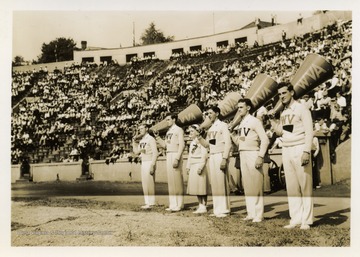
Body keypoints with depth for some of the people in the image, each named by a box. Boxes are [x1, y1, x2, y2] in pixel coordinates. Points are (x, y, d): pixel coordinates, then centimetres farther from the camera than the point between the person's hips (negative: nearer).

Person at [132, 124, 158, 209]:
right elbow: (136, 152, 14)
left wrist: (152, 166, -21)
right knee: (144, 183, 8)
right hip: (143, 163, 8)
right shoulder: (141, 141, 16)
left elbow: (155, 153, -15)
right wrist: (134, 141, 9)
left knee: (149, 183, -9)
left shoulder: (151, 139, -10)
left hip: (149, 163, -8)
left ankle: (151, 203, -6)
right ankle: (147, 202, 12)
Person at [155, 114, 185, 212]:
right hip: (168, 155, 8)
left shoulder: (179, 130, -5)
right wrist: (158, 138, 4)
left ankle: (179, 204, -2)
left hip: (176, 155, -8)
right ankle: (173, 204, 12)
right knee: (170, 179, 7)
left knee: (177, 179, -7)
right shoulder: (168, 131, 20)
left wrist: (177, 159, -20)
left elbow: (182, 145, -13)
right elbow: (164, 145, 19)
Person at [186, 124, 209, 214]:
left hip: (199, 166, -9)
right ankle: (200, 206, 16)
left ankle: (204, 207, 0)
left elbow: (204, 155, -15)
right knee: (196, 187, 10)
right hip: (193, 167, 9)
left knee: (202, 187, -5)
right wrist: (188, 167, 16)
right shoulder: (192, 143, 17)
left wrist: (201, 167, -20)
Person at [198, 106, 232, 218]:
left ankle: (224, 210, -5)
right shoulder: (210, 129, 19)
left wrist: (224, 158, -19)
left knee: (221, 182, -9)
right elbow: (206, 144, 19)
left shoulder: (222, 125, -3)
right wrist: (199, 136, 5)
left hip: (220, 156, -7)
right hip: (212, 157, 7)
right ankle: (217, 210, 9)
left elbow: (228, 143, -11)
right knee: (214, 183, 6)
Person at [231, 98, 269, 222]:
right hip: (243, 156, 8)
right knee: (247, 185, 9)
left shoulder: (254, 121, -6)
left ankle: (258, 215, -3)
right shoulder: (240, 124, 16)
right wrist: (232, 133, 3)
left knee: (256, 185, -7)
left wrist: (260, 157, -18)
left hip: (253, 155, -8)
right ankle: (250, 213, 16)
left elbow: (265, 140, -11)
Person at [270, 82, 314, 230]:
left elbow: (309, 132, -10)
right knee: (291, 187, 7)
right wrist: (271, 120, 1)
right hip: (286, 151, 7)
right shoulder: (283, 113, 16)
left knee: (305, 187, -4)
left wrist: (306, 151, -19)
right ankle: (295, 219, 11)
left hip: (299, 150, -7)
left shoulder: (301, 109, -4)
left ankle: (306, 220, 1)